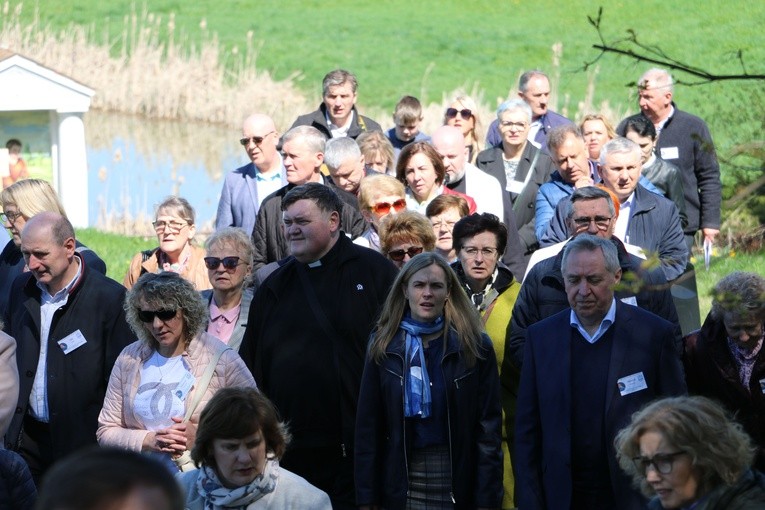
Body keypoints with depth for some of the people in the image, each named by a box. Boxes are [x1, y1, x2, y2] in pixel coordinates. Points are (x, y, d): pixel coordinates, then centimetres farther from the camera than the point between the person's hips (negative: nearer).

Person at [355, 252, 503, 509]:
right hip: (400, 486, 1)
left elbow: (488, 427, -3)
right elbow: (368, 424, 2)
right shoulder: (384, 344, 2)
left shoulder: (474, 345, -2)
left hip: (459, 487, -1)